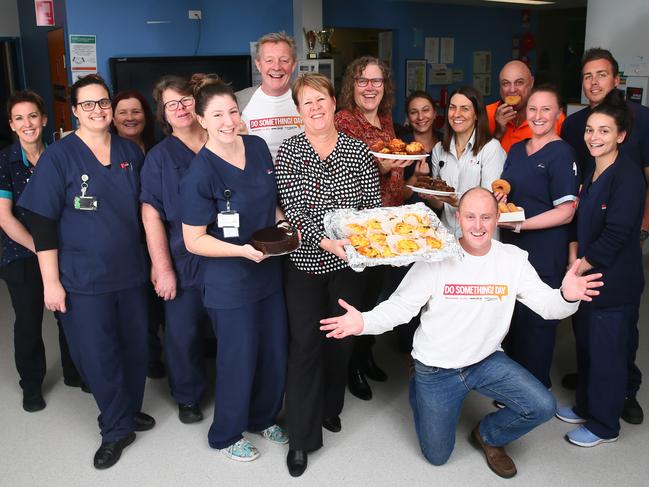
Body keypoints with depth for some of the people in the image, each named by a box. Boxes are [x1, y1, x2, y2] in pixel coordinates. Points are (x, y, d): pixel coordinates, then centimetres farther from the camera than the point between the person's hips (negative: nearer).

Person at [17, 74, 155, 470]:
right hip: (84, 277, -3)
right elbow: (43, 222, -8)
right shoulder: (58, 157, -7)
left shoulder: (131, 152, 4)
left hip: (131, 271, 4)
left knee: (135, 347, 13)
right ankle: (117, 429, 25)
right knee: (98, 355, 6)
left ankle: (129, 411, 38)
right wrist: (51, 281, -10)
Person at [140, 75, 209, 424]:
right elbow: (151, 216, -7)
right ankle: (188, 396, 32)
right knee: (183, 332, 8)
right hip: (184, 262, -1)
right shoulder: (159, 157, -1)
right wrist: (163, 268, -12)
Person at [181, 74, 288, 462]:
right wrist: (242, 250, -25)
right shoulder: (200, 174, -19)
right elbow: (193, 240, -15)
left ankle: (263, 418, 44)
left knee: (275, 355, 17)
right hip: (229, 283, -6)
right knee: (239, 361, 8)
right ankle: (227, 435, 34)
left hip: (269, 272, 6)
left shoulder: (258, 147, 0)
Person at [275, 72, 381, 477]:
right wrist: (326, 241, -28)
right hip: (306, 261, -2)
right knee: (305, 344, 0)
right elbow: (293, 208, -13)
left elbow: (373, 204, 0)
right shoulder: (288, 152, -4)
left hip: (348, 261, 2)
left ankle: (330, 408, 38)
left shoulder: (359, 151, 0)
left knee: (342, 338, 13)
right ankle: (302, 437, 13)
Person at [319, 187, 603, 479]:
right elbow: (401, 305, -16)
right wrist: (364, 322, -35)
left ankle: (488, 435, 16)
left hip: (487, 360, 3)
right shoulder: (437, 258, -17)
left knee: (541, 407, -16)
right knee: (438, 455, 9)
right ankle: (419, 389, 37)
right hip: (437, 368, -2)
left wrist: (566, 297, -38)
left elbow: (547, 304, -14)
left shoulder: (514, 259, -10)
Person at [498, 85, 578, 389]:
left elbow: (565, 212, -14)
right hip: (511, 248, 7)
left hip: (544, 255, -6)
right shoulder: (516, 150, 11)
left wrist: (519, 224, -21)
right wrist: (496, 199, -2)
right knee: (512, 316, 15)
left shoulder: (561, 153, -10)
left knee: (535, 322, 4)